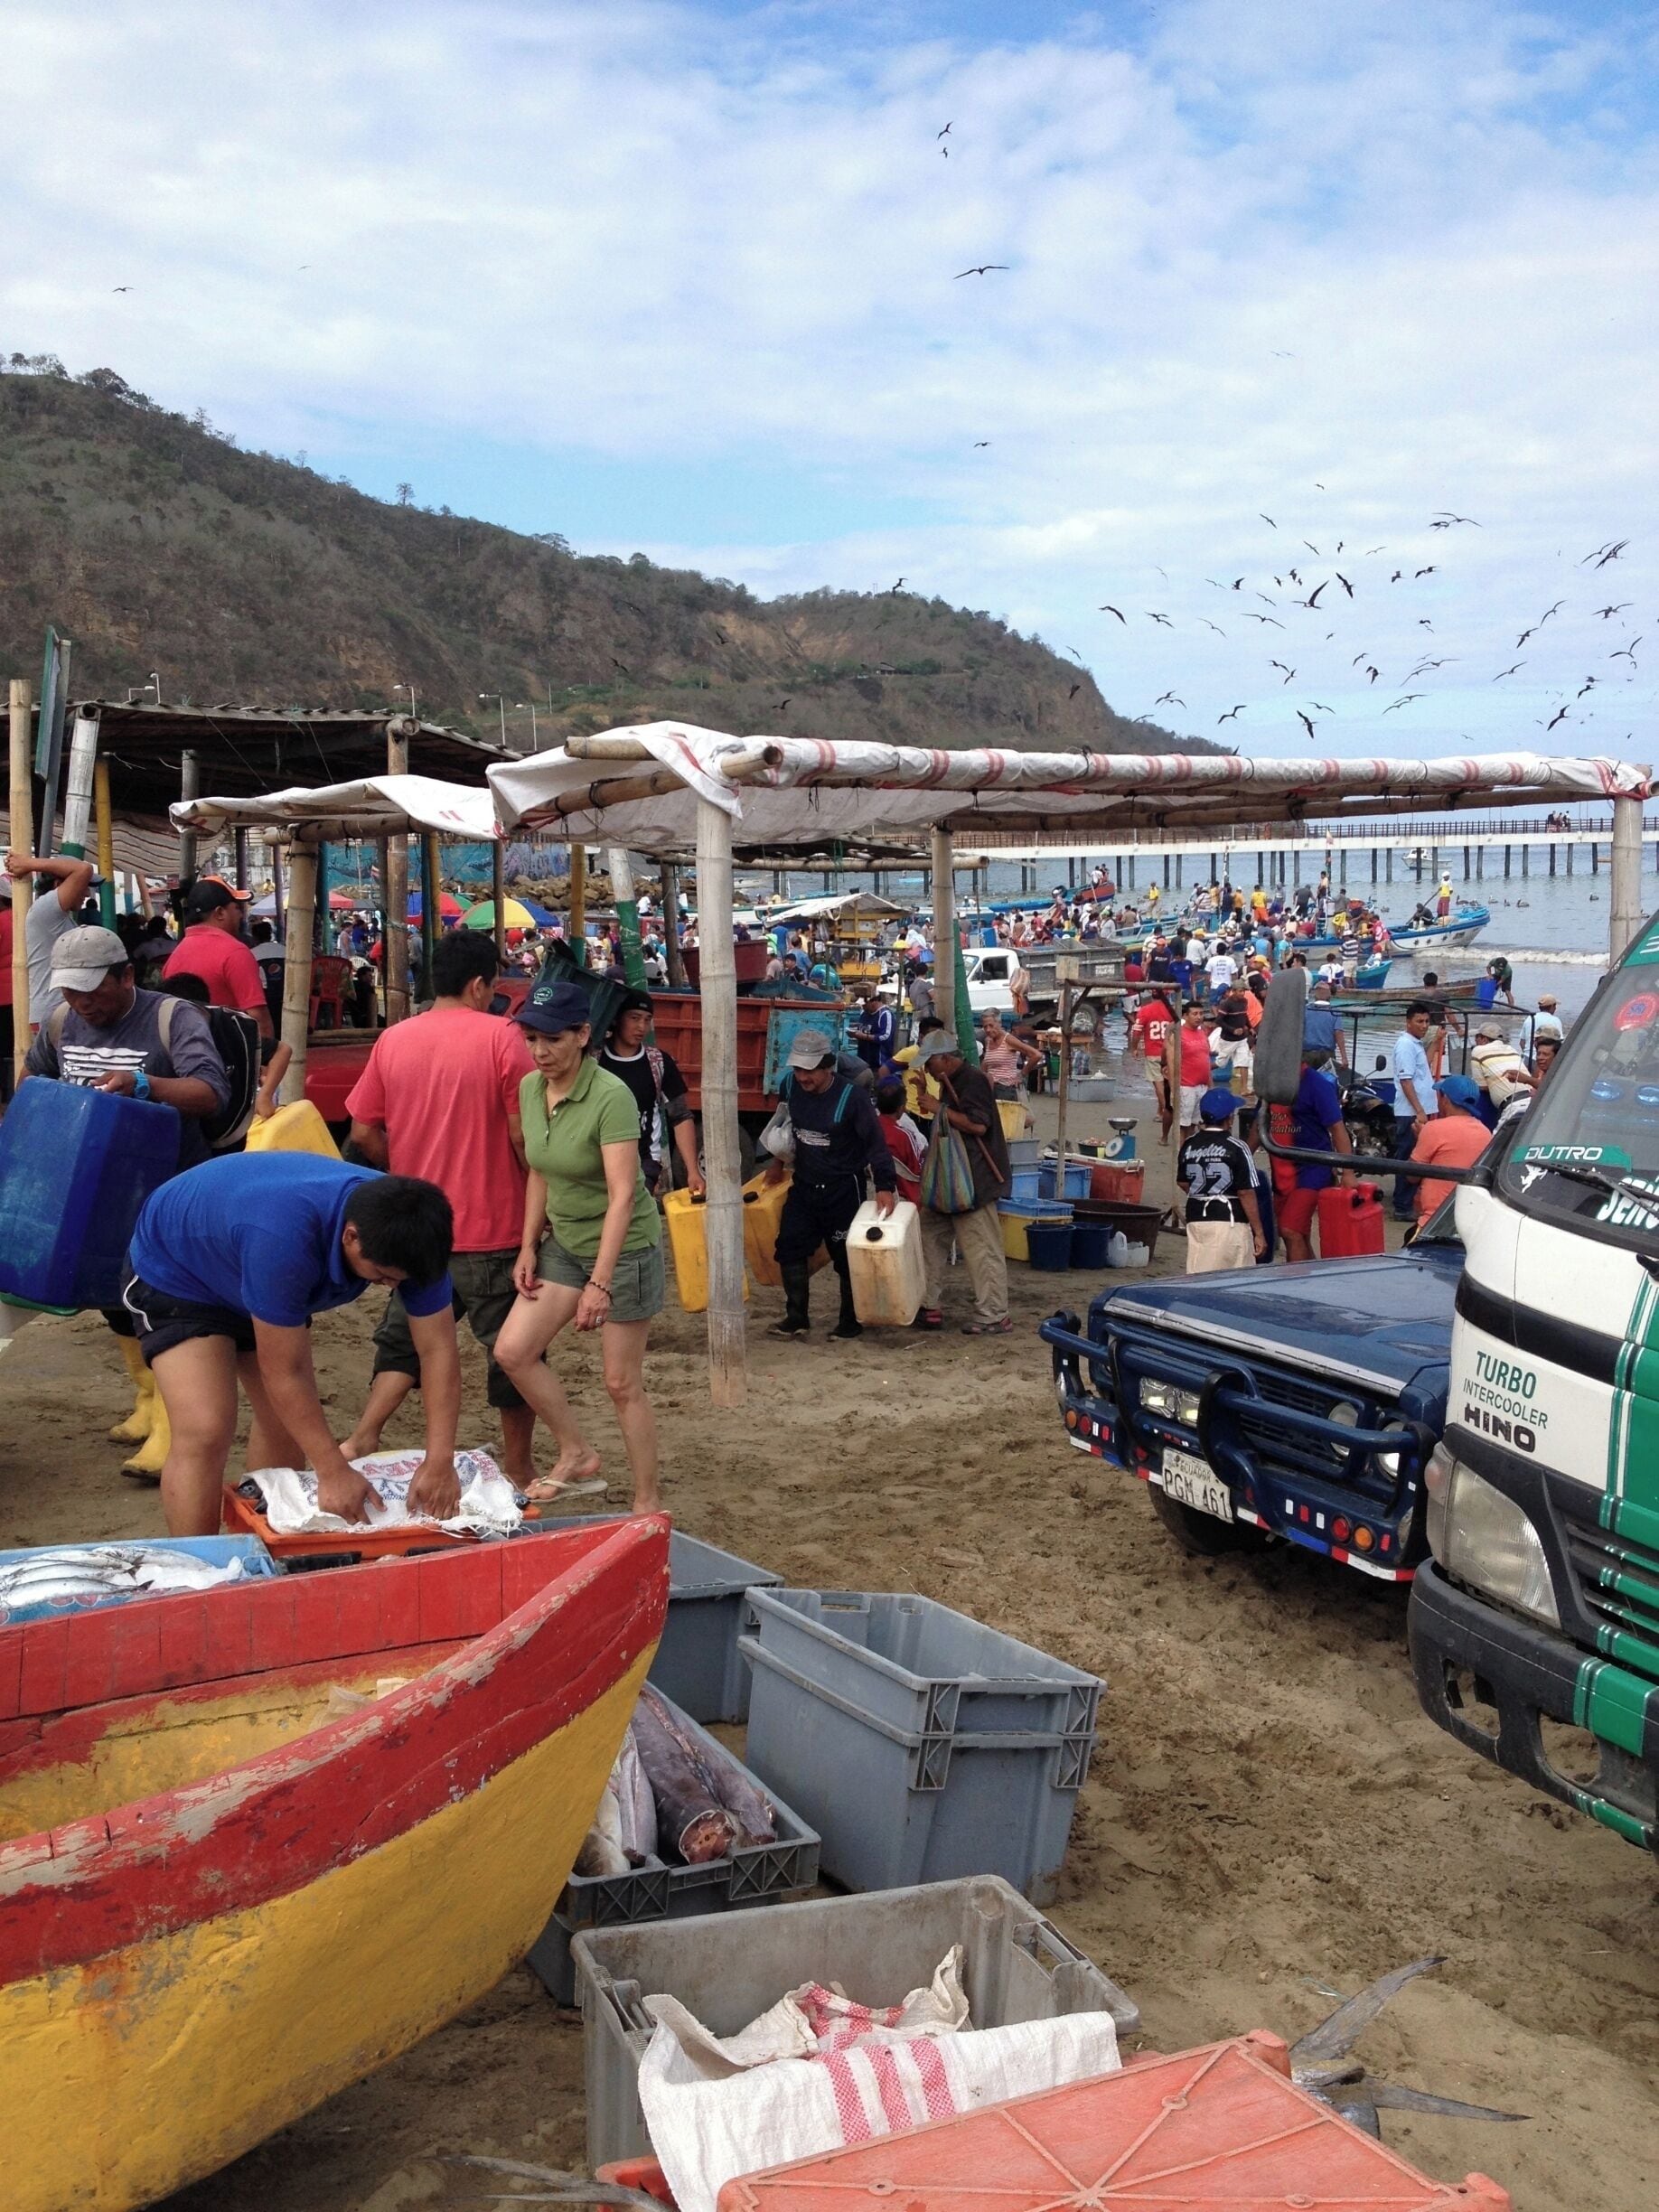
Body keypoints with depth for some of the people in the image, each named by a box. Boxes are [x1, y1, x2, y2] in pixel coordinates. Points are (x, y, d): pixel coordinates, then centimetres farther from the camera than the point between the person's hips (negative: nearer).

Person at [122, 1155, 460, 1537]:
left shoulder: (405, 1234, -26)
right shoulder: (283, 1237, -44)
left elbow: (438, 1349, -20)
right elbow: (284, 1373, -35)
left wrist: (440, 1462, -27)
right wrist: (334, 1472, -31)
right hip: (173, 1272, -6)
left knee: (289, 1423, 5)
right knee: (205, 1432, -20)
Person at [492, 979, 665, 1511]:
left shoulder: (610, 1097, -24)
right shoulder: (530, 1088, -2)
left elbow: (622, 1196, -27)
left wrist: (600, 1283, -31)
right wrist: (528, 1247, 4)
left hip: (623, 1248, -7)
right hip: (564, 1242, 7)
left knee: (621, 1383, 0)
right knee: (512, 1351, 0)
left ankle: (647, 1503, 15)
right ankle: (577, 1454, 19)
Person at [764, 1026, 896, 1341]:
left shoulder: (852, 1096, -21)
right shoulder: (790, 1086, -5)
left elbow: (875, 1142, -18)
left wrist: (885, 1186, -25)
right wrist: (777, 1162, 23)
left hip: (843, 1188, -5)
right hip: (803, 1185, 5)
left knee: (847, 1256, 4)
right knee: (790, 1249, 2)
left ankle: (852, 1323, 18)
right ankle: (797, 1319, 12)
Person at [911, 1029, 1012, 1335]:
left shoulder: (972, 1081, -15)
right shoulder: (952, 1083, 16)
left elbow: (978, 1125, -26)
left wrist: (941, 1111, -21)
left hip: (974, 1181, -11)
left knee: (982, 1248, -5)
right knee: (930, 1237, 14)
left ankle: (994, 1317, 0)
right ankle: (928, 1305, 20)